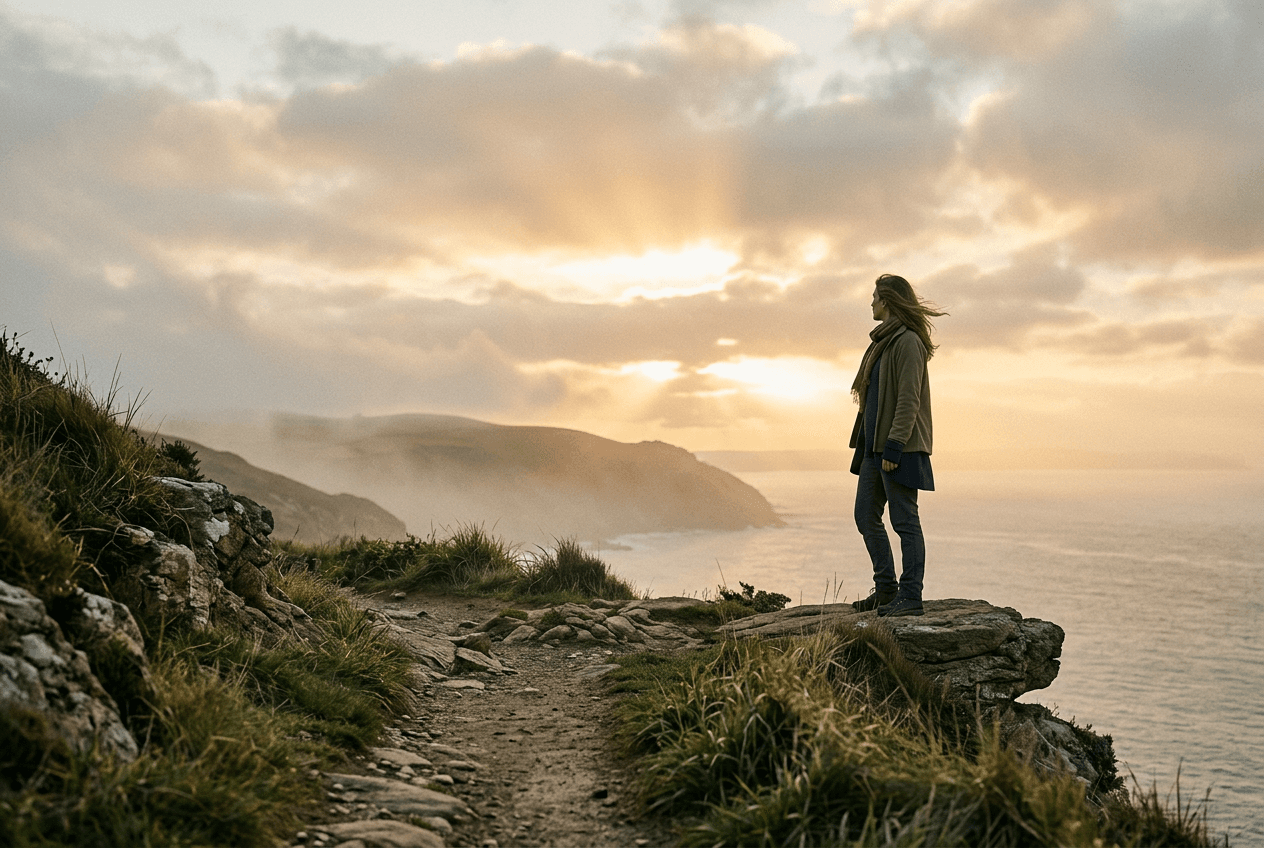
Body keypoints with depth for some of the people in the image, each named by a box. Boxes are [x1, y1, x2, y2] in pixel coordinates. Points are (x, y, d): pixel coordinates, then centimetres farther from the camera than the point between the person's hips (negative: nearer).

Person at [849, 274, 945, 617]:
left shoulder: (908, 342, -12)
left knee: (904, 520, -6)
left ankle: (911, 596, 0)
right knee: (866, 516, 12)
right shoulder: (883, 341, 18)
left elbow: (909, 400, -19)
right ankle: (886, 588, 20)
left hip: (899, 448, -10)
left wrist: (894, 446, -22)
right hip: (876, 446, 10)